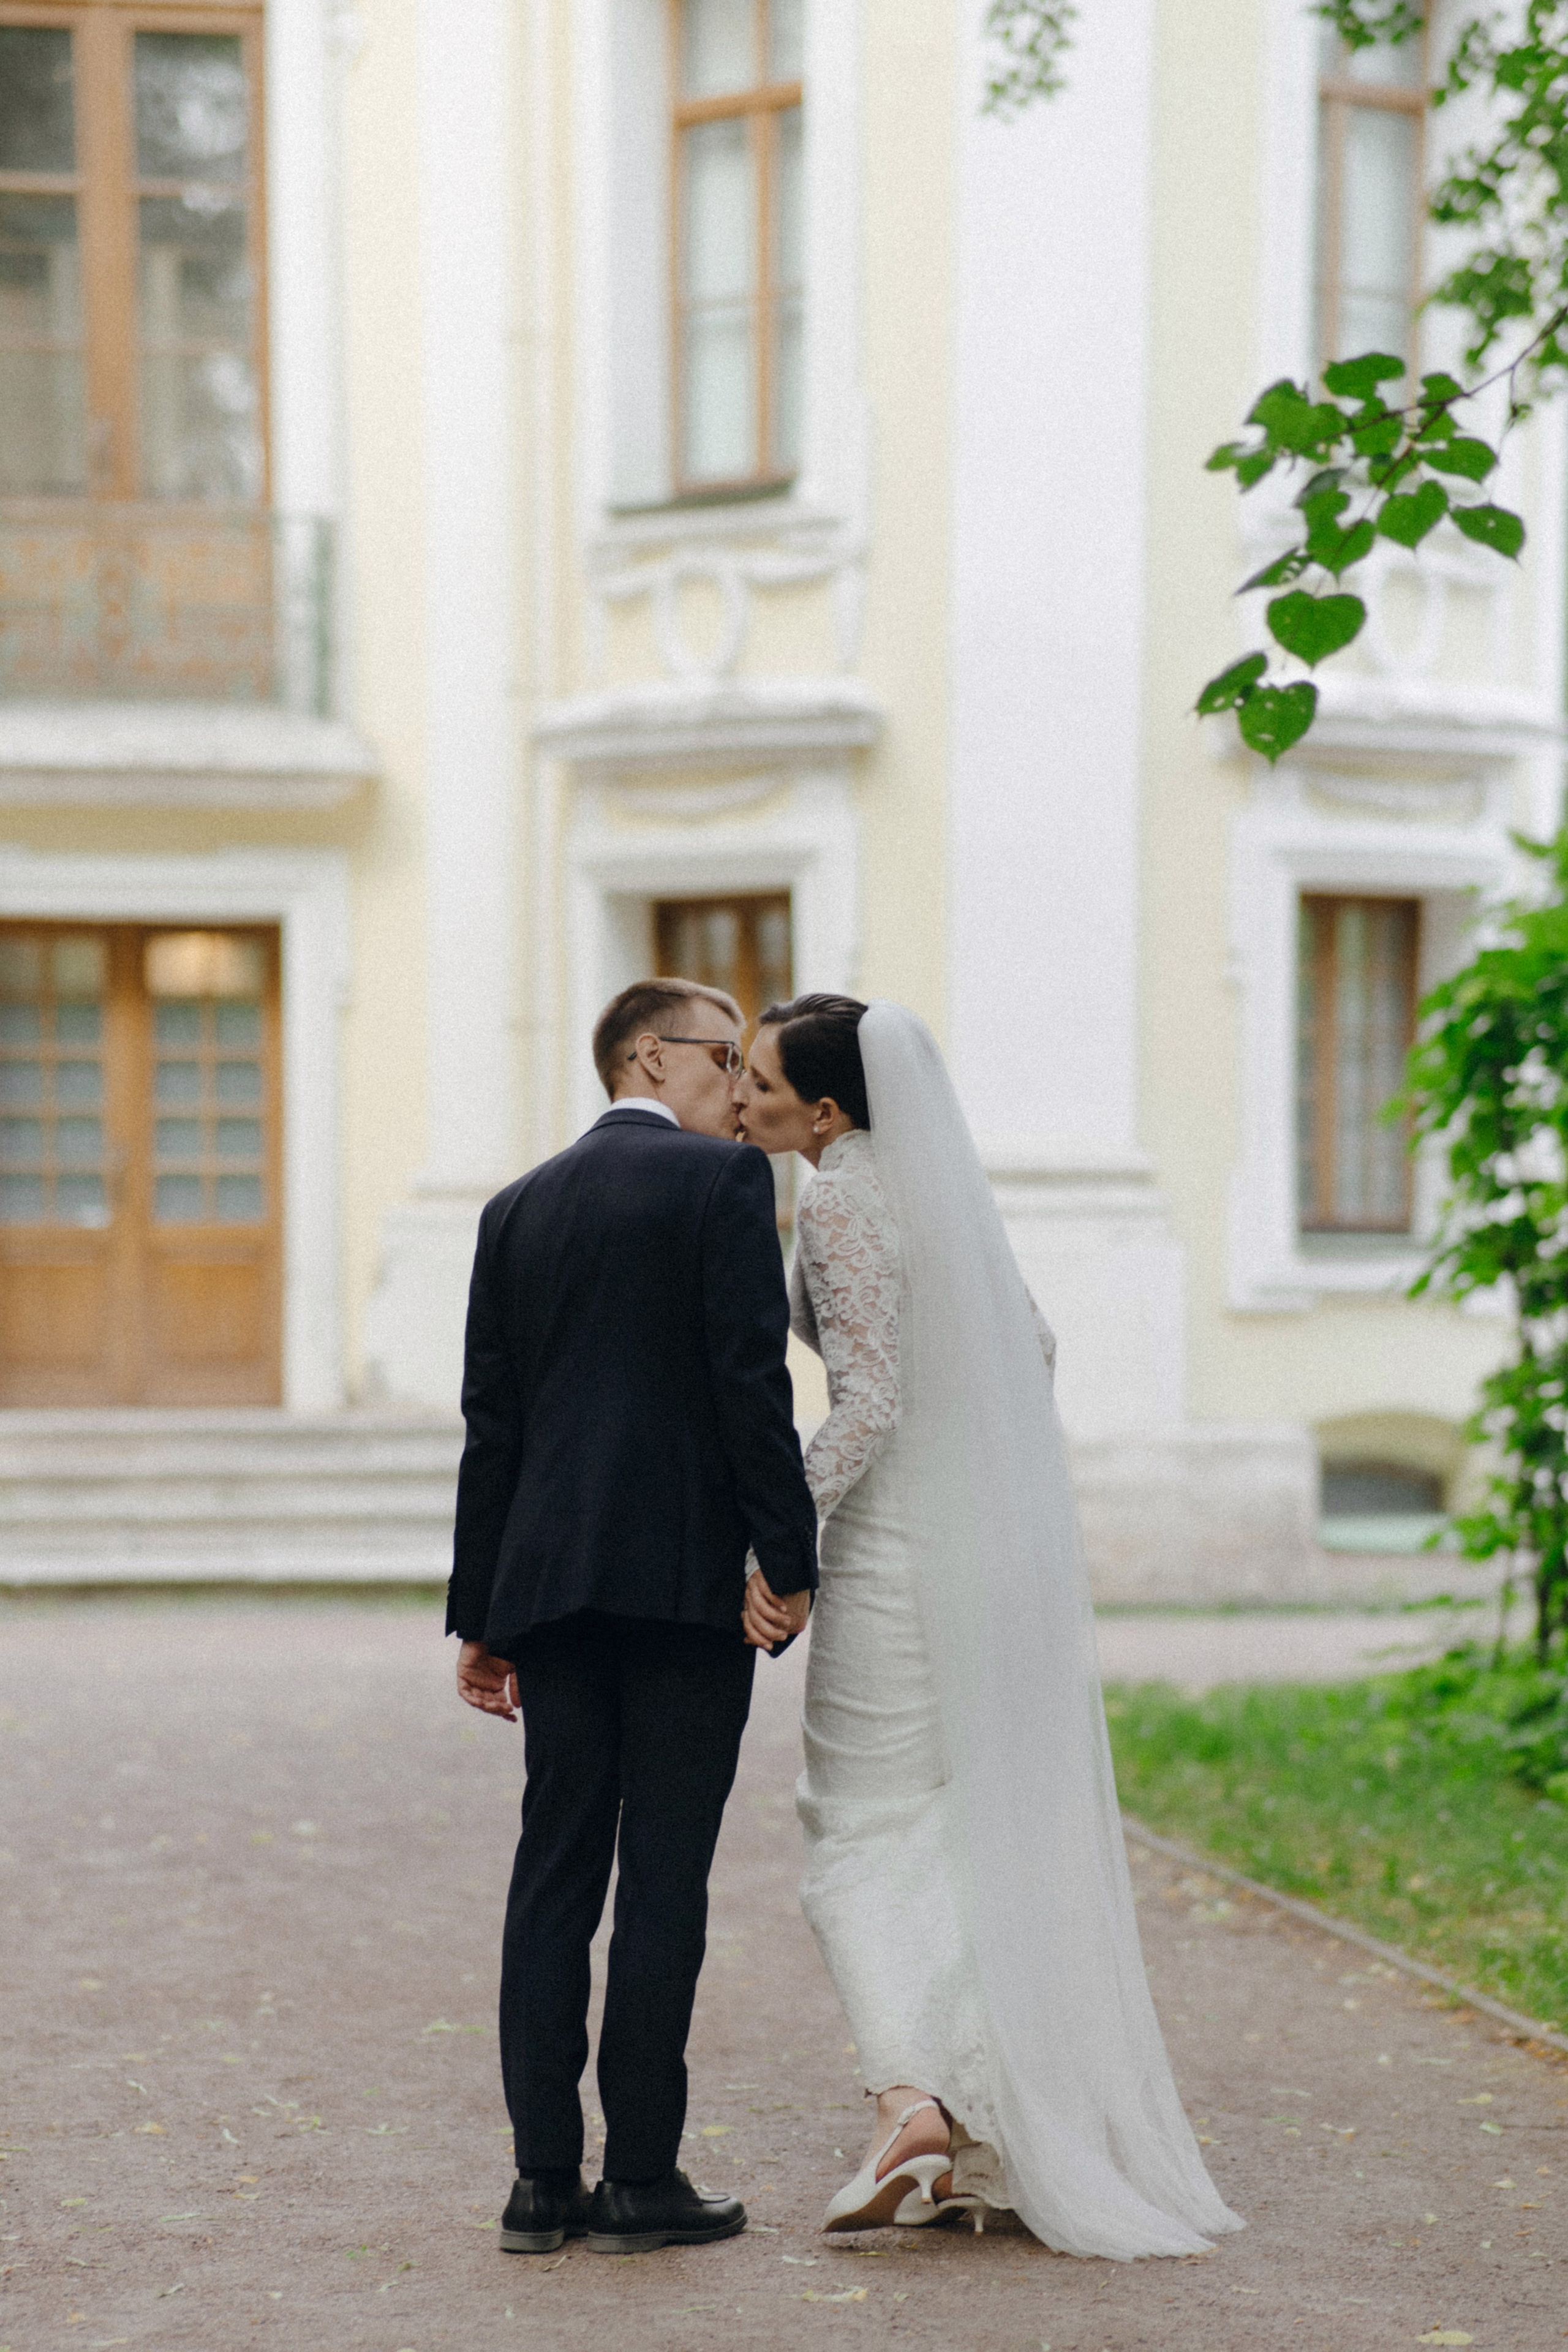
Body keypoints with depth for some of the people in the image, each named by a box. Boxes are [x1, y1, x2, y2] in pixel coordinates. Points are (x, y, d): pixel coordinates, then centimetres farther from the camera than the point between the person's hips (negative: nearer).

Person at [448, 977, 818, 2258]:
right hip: (686, 1576, -5)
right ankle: (642, 2178, 2)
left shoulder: (518, 1208, 15)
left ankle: (544, 2178, 8)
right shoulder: (723, 1181, -2)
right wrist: (790, 1558, -7)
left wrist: (484, 1614, 15)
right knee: (664, 1876, -1)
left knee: (555, 1871, 7)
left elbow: (490, 1420, 13)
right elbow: (752, 1380, -11)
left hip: (552, 1578, 5)